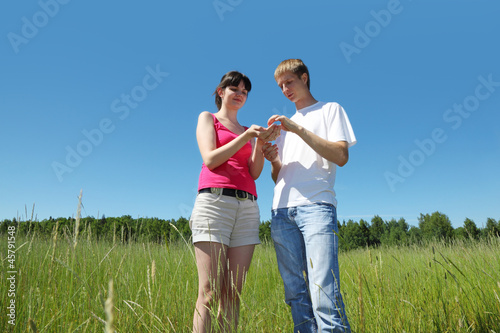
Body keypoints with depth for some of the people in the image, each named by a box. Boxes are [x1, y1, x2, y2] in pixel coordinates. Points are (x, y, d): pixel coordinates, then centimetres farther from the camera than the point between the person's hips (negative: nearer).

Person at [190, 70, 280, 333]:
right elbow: (210, 160, -2)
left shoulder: (248, 130, 26)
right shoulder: (207, 118, 15)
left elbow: (255, 172, 13)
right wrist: (246, 136, -7)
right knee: (209, 292, -8)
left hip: (247, 206, 5)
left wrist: (261, 142, -3)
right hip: (214, 200, -4)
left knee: (233, 292, 1)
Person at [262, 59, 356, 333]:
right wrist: (273, 161, 2)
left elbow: (341, 156, -3)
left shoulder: (331, 110, 14)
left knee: (323, 293, -15)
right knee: (295, 293, 2)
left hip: (316, 206, -5)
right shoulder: (286, 124, 27)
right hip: (282, 210, 5)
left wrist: (299, 129, -8)